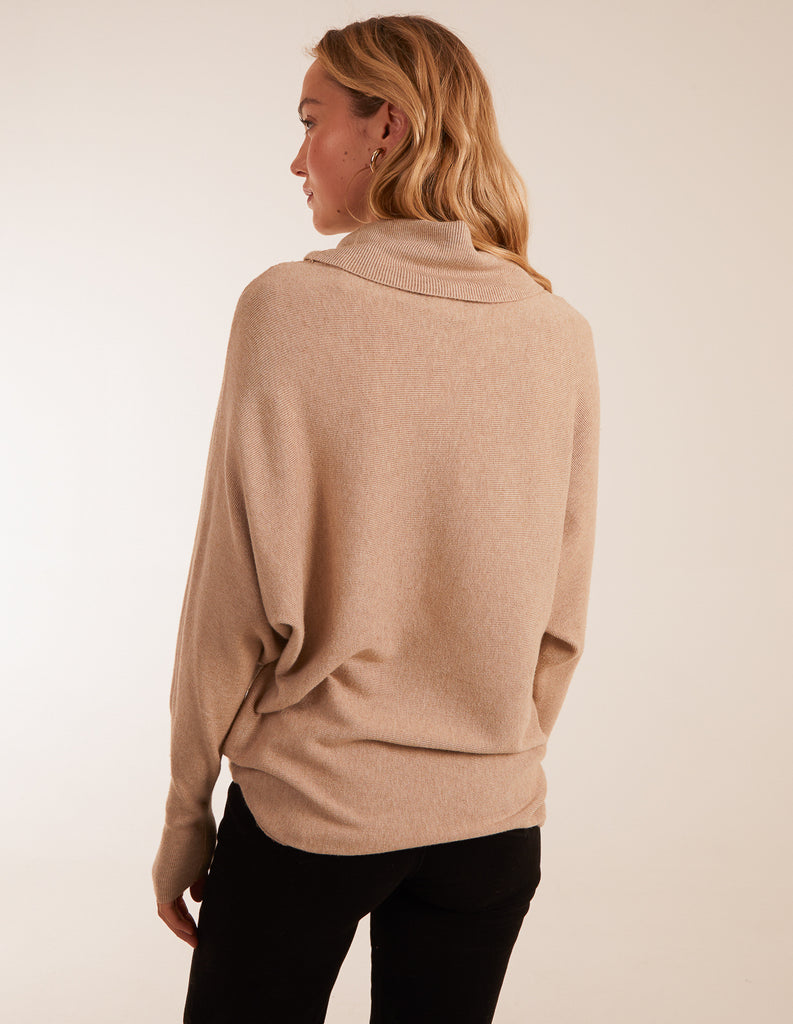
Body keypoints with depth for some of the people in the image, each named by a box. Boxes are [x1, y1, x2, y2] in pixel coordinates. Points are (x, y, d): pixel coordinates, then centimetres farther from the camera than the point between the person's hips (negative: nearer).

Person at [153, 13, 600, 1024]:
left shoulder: (290, 307, -13)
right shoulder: (560, 334, -2)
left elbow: (236, 597, -11)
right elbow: (561, 617, 3)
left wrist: (186, 806, 1)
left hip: (306, 808, -3)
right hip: (492, 823, 4)